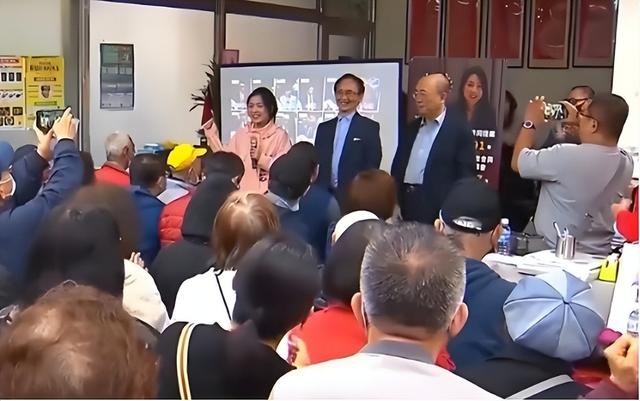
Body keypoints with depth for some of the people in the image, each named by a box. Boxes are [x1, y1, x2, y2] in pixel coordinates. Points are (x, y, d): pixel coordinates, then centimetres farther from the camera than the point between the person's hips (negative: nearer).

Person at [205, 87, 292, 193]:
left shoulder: (280, 135, -5)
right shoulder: (241, 133, 10)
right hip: (242, 192, 4)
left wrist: (261, 158, -16)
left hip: (268, 195, -4)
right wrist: (211, 133, 4)